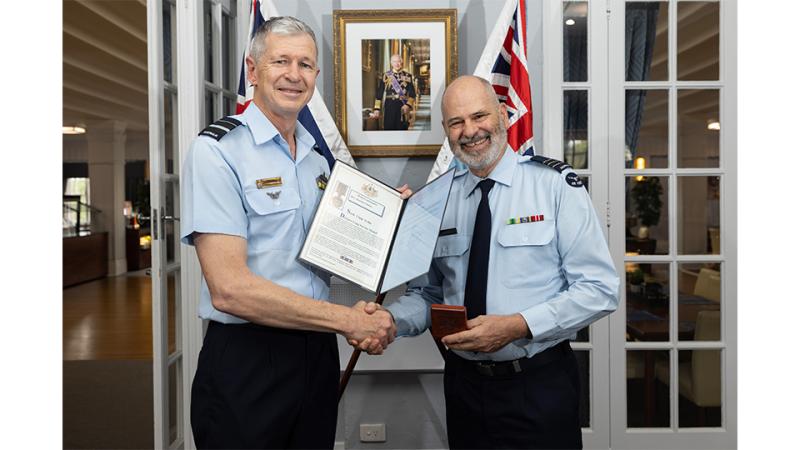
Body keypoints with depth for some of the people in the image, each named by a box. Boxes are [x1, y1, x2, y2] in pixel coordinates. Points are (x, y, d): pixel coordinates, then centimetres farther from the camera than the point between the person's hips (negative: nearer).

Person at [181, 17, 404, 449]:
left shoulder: (317, 161, 9)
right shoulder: (217, 151, -13)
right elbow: (229, 288, -22)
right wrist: (348, 320, -18)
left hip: (318, 353, 7)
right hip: (246, 362, -6)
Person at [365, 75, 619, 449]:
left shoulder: (556, 184, -9)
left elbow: (599, 289, -12)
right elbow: (427, 295, 5)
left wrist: (516, 326, -22)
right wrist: (390, 319, -15)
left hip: (540, 387, -3)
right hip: (463, 385, 3)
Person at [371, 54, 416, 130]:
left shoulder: (408, 76, 7)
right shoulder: (386, 76, 5)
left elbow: (412, 94, 4)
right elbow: (379, 93, 5)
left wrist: (408, 105, -13)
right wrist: (377, 108, -1)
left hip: (403, 108, 1)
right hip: (389, 107, -1)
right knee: (389, 128, -3)